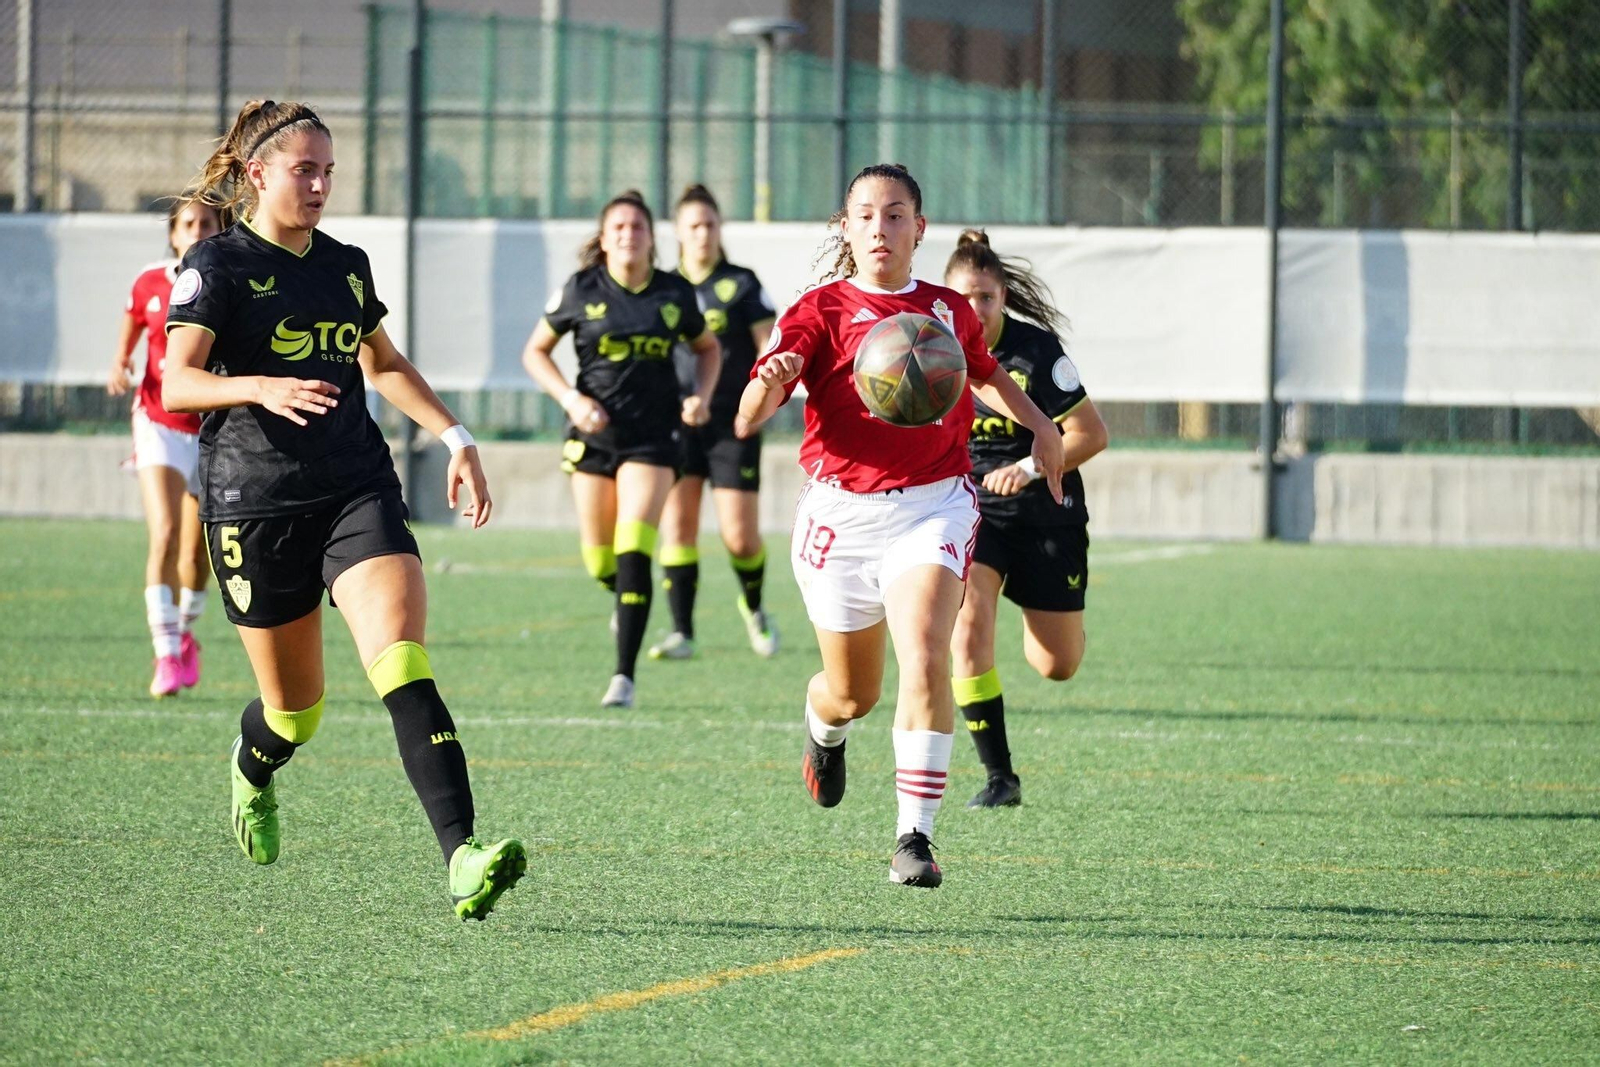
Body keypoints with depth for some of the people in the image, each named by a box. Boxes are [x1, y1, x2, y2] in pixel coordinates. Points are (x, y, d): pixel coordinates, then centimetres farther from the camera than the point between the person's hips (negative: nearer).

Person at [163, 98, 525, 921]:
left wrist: (455, 437, 19)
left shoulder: (346, 265, 12)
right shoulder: (217, 265, -4)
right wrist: (262, 388, -33)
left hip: (359, 490, 3)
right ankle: (253, 774, 47)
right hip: (255, 504, -3)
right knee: (295, 704, 8)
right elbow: (176, 383, -16)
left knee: (402, 662, -19)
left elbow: (384, 365, 28)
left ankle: (462, 858, -31)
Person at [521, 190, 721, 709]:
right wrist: (570, 398, -9)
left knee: (633, 552, -16)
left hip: (653, 436, -1)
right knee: (600, 562, 6)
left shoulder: (675, 294, 0)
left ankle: (624, 676, -14)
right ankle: (626, 602, 44)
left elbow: (708, 348, 18)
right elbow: (535, 351, 6)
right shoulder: (580, 291, -3)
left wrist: (701, 395, 0)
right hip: (593, 433, 1)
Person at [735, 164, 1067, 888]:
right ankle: (823, 729, 51)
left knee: (925, 658, -23)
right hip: (841, 511, -1)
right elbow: (747, 420, -13)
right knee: (853, 692, 11)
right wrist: (770, 380, -33)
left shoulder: (949, 310, 10)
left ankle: (915, 837, -22)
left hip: (932, 505, 1)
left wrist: (1040, 427, 30)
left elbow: (984, 373, 35)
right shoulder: (821, 311, -2)